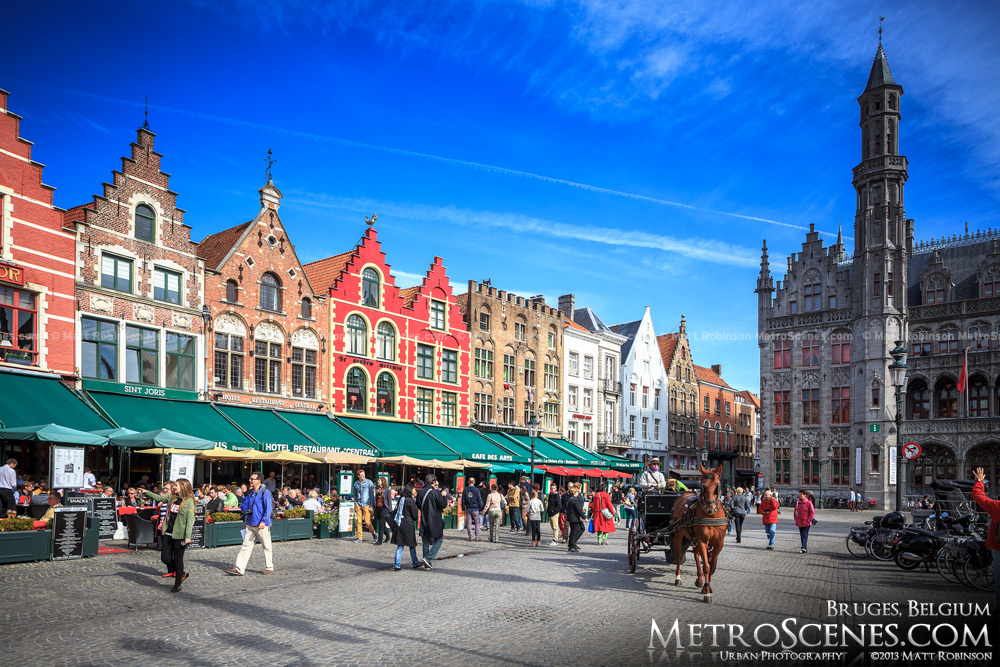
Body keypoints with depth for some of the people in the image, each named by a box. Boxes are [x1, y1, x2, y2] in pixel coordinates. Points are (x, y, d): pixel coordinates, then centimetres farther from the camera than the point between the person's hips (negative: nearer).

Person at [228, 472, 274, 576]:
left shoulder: (265, 492, -9)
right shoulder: (250, 493, 14)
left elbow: (268, 508, -15)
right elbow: (245, 507, 23)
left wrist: (264, 521, -21)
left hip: (262, 525, -7)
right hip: (250, 524, 7)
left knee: (266, 547, 5)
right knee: (246, 545, 2)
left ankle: (269, 567, 17)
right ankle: (239, 569, 2)